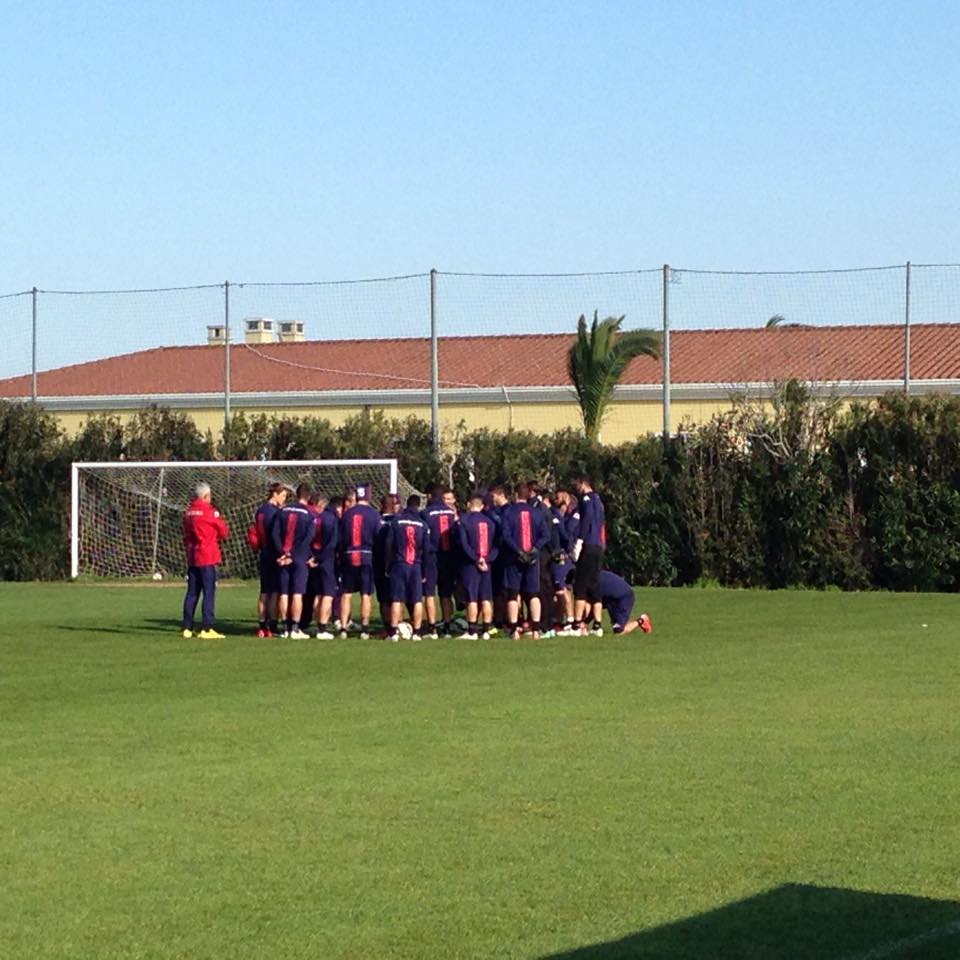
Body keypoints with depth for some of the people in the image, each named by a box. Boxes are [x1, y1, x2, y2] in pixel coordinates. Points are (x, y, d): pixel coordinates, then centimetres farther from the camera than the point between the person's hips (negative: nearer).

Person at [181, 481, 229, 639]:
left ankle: (187, 627, 11)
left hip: (191, 558, 6)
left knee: (192, 592, 11)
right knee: (209, 592, -5)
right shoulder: (210, 512, -10)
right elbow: (224, 532, -1)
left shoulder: (188, 513, 9)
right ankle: (206, 629, -9)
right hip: (207, 557, -6)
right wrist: (216, 536, 16)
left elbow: (186, 534, 13)